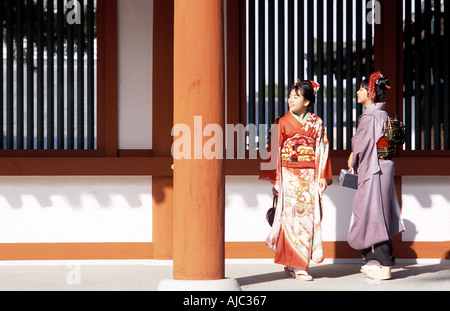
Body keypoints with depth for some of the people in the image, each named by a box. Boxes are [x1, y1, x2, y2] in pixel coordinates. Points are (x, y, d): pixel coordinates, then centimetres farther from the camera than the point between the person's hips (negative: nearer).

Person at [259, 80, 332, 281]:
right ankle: (294, 265, -3)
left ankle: (298, 263, 10)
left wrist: (322, 176, 1)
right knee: (292, 217, -7)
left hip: (310, 176, 3)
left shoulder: (317, 123, 8)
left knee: (308, 217, 0)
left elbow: (322, 150, 8)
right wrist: (275, 180, -4)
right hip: (289, 175, -3)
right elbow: (275, 151, 0)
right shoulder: (283, 123, 2)